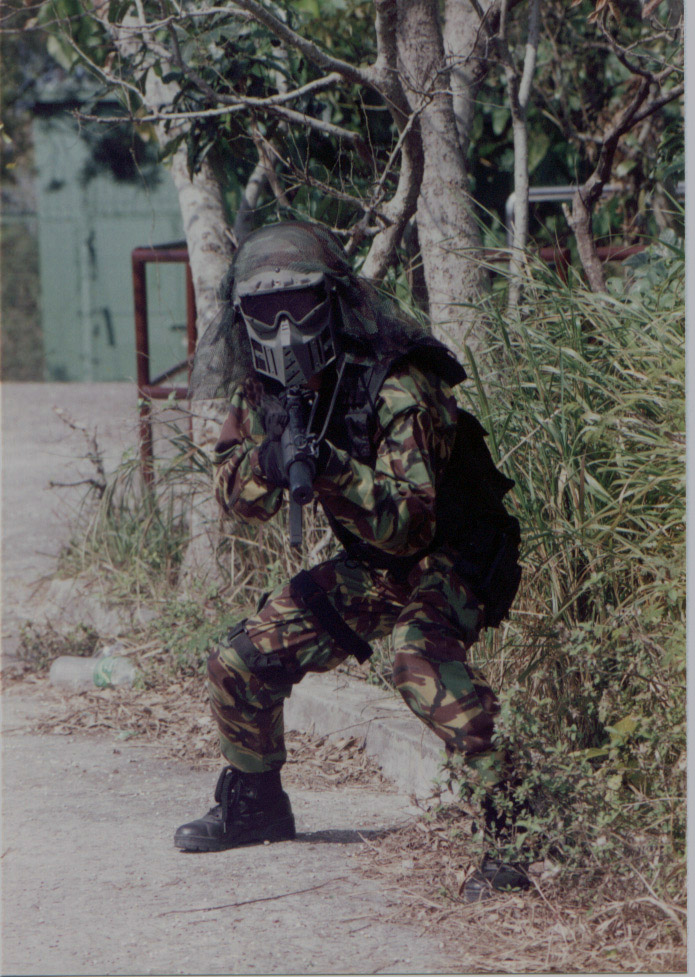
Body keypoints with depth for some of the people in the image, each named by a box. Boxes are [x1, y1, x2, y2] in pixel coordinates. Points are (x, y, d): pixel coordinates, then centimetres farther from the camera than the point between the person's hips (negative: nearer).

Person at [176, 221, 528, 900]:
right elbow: (237, 498, -2)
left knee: (421, 659, -36)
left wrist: (332, 467, -48)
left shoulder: (396, 386, -29)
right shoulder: (262, 389, -6)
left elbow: (408, 524, -34)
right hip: (369, 569, 8)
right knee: (240, 663, 7)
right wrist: (267, 459, -24)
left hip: (449, 559, -8)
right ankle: (253, 803, 32)